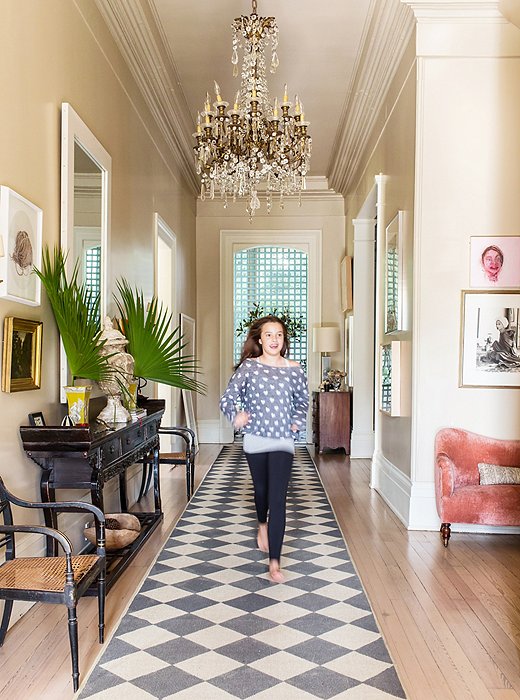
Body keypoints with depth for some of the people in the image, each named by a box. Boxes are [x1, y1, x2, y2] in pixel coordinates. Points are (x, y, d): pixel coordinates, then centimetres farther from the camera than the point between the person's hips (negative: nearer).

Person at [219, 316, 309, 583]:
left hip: (283, 441, -1)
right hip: (255, 439, 1)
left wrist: (297, 422, 2)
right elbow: (228, 397, -5)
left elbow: (302, 400, 17)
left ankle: (274, 562, -4)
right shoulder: (248, 366, -4)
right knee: (261, 489, 21)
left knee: (278, 499, -8)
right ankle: (262, 525, 54)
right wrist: (236, 414, -25)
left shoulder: (293, 369, 0)